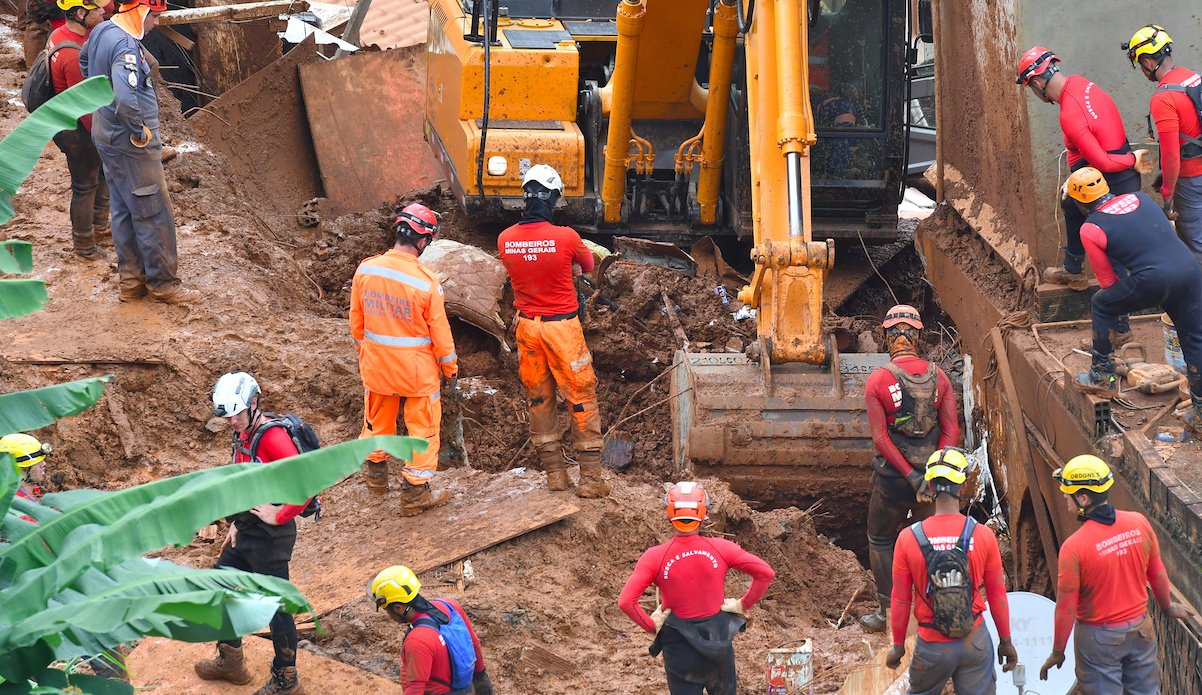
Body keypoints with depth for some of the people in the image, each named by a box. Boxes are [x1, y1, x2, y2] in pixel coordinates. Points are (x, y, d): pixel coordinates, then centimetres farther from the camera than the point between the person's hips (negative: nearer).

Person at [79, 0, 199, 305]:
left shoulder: (101, 31, 4)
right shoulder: (126, 46, -27)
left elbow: (85, 58, 29)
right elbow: (126, 100, -40)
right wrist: (140, 132, -24)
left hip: (108, 139, 10)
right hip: (132, 145, -10)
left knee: (124, 210, 18)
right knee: (154, 214, 1)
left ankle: (131, 280, 26)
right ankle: (163, 283, 10)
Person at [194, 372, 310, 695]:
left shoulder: (272, 437, -23)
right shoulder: (243, 436, 8)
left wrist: (278, 515, -21)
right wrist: (236, 524, 18)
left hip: (271, 535, -10)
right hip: (247, 533, 10)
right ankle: (230, 661, 34)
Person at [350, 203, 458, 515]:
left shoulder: (365, 270, -10)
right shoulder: (426, 281, -23)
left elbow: (356, 320, 3)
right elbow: (440, 331, -14)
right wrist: (451, 367, 1)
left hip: (376, 362, 5)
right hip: (417, 368, -5)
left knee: (378, 419, 24)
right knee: (423, 425, 11)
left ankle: (377, 476, 43)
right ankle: (414, 492, 16)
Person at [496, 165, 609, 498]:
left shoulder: (505, 240, -9)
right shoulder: (566, 237, -19)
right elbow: (588, 265, 1)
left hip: (527, 325, 4)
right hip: (562, 326, -4)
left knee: (539, 398, 15)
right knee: (582, 398, 6)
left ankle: (554, 473, 21)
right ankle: (590, 477, 6)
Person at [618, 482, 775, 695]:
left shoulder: (655, 557, -13)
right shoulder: (720, 548, -10)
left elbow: (626, 601, -21)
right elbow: (766, 573, -11)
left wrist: (651, 626, -7)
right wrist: (744, 605, 0)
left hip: (680, 648, -1)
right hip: (719, 642, 1)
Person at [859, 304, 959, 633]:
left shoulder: (878, 380, -10)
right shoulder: (938, 377, -2)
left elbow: (880, 438, -15)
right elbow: (952, 431, -6)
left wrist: (912, 477, -15)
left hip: (892, 478, -3)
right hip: (934, 473, 3)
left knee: (881, 541, 15)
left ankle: (887, 613, 17)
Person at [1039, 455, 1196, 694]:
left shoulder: (1074, 547, -25)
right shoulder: (1139, 523, -11)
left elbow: (1066, 607, -18)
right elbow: (1157, 574, 3)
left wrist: (1057, 652, -5)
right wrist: (1167, 606, 22)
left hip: (1099, 637, -4)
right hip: (1140, 628, 4)